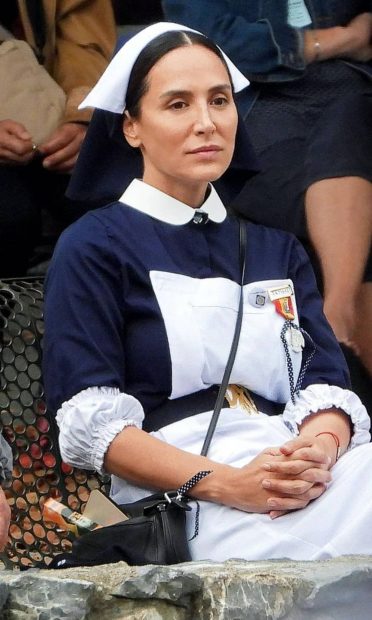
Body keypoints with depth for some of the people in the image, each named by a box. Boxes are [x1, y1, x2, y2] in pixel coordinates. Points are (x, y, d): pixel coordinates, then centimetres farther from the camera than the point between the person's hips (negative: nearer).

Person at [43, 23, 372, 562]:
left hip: (305, 477, 5)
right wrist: (225, 483, -16)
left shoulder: (277, 250, 27)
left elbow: (326, 383, 13)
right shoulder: (93, 248, 10)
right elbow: (90, 421, -1)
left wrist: (320, 449, -12)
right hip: (179, 499, -5)